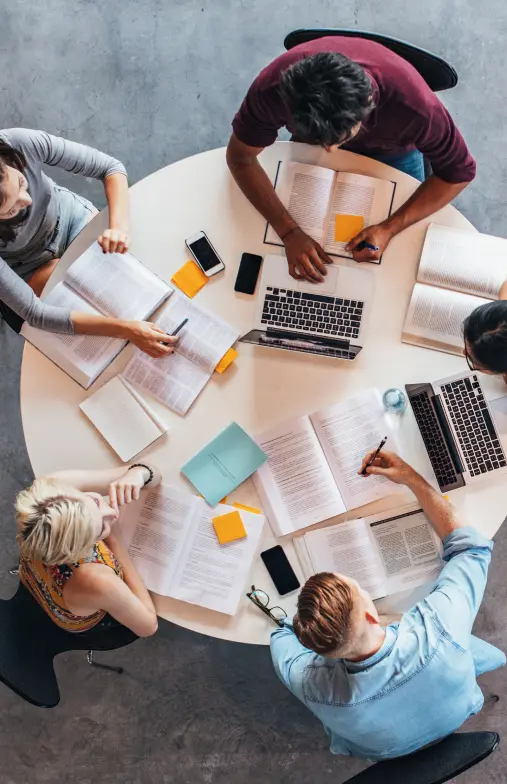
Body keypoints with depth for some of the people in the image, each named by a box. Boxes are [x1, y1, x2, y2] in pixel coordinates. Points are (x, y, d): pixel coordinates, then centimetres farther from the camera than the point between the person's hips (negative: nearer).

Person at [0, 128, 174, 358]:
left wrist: (120, 226, -42)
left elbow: (110, 166, -23)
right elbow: (35, 313, -39)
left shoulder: (22, 143, -35)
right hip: (29, 268, -2)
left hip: (69, 215, 3)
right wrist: (127, 330, -47)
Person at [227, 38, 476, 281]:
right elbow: (240, 158, -26)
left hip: (391, 151, 0)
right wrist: (289, 232, -38)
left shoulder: (412, 103, -44)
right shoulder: (273, 88, -41)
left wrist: (389, 228, -38)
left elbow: (459, 171, -28)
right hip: (310, 142, 1)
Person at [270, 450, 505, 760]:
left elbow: (283, 634, -16)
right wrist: (412, 478, -26)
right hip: (456, 719, 0)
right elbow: (472, 547, -27)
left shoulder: (312, 685, -43)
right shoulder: (438, 629, -48)